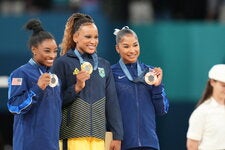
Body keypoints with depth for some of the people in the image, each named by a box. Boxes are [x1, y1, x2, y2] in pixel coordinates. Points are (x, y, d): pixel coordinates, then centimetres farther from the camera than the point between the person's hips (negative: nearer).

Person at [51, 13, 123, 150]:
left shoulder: (104, 65, 15)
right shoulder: (63, 63, 1)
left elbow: (112, 102, 16)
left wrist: (117, 136, 12)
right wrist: (77, 87, -17)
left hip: (98, 136, 5)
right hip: (74, 134, -5)